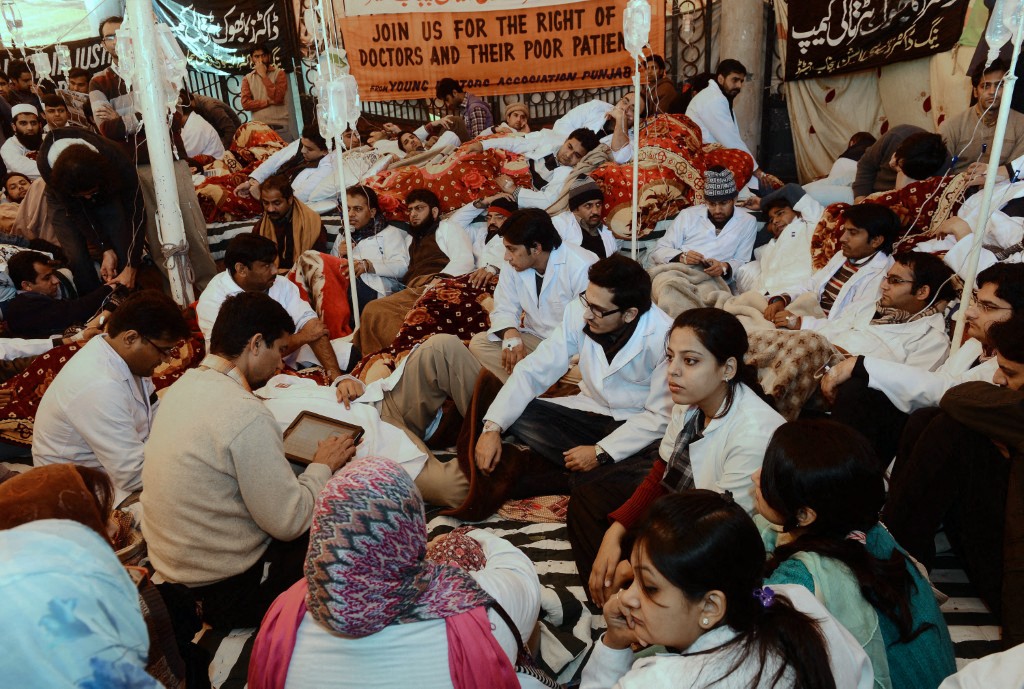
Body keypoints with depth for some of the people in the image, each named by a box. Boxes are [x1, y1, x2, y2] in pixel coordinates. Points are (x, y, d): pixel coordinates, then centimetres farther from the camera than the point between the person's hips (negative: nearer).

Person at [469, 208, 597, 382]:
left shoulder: (582, 267, -21)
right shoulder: (513, 267, -1)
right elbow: (504, 309, 2)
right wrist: (511, 335, -22)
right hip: (535, 340, 6)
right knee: (478, 343, -13)